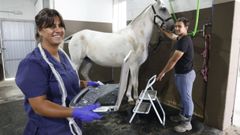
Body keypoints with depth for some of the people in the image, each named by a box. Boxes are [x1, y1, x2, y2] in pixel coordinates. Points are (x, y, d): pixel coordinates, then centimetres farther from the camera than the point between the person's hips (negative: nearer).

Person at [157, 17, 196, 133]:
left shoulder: (184, 41, -23)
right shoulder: (180, 38, 7)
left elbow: (173, 60, -23)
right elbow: (172, 36, 33)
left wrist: (163, 72, -15)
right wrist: (161, 29, 40)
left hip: (186, 74, -10)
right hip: (180, 74, 10)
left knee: (187, 98, 2)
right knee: (183, 97, 21)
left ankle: (187, 123, 16)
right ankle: (182, 116, 37)